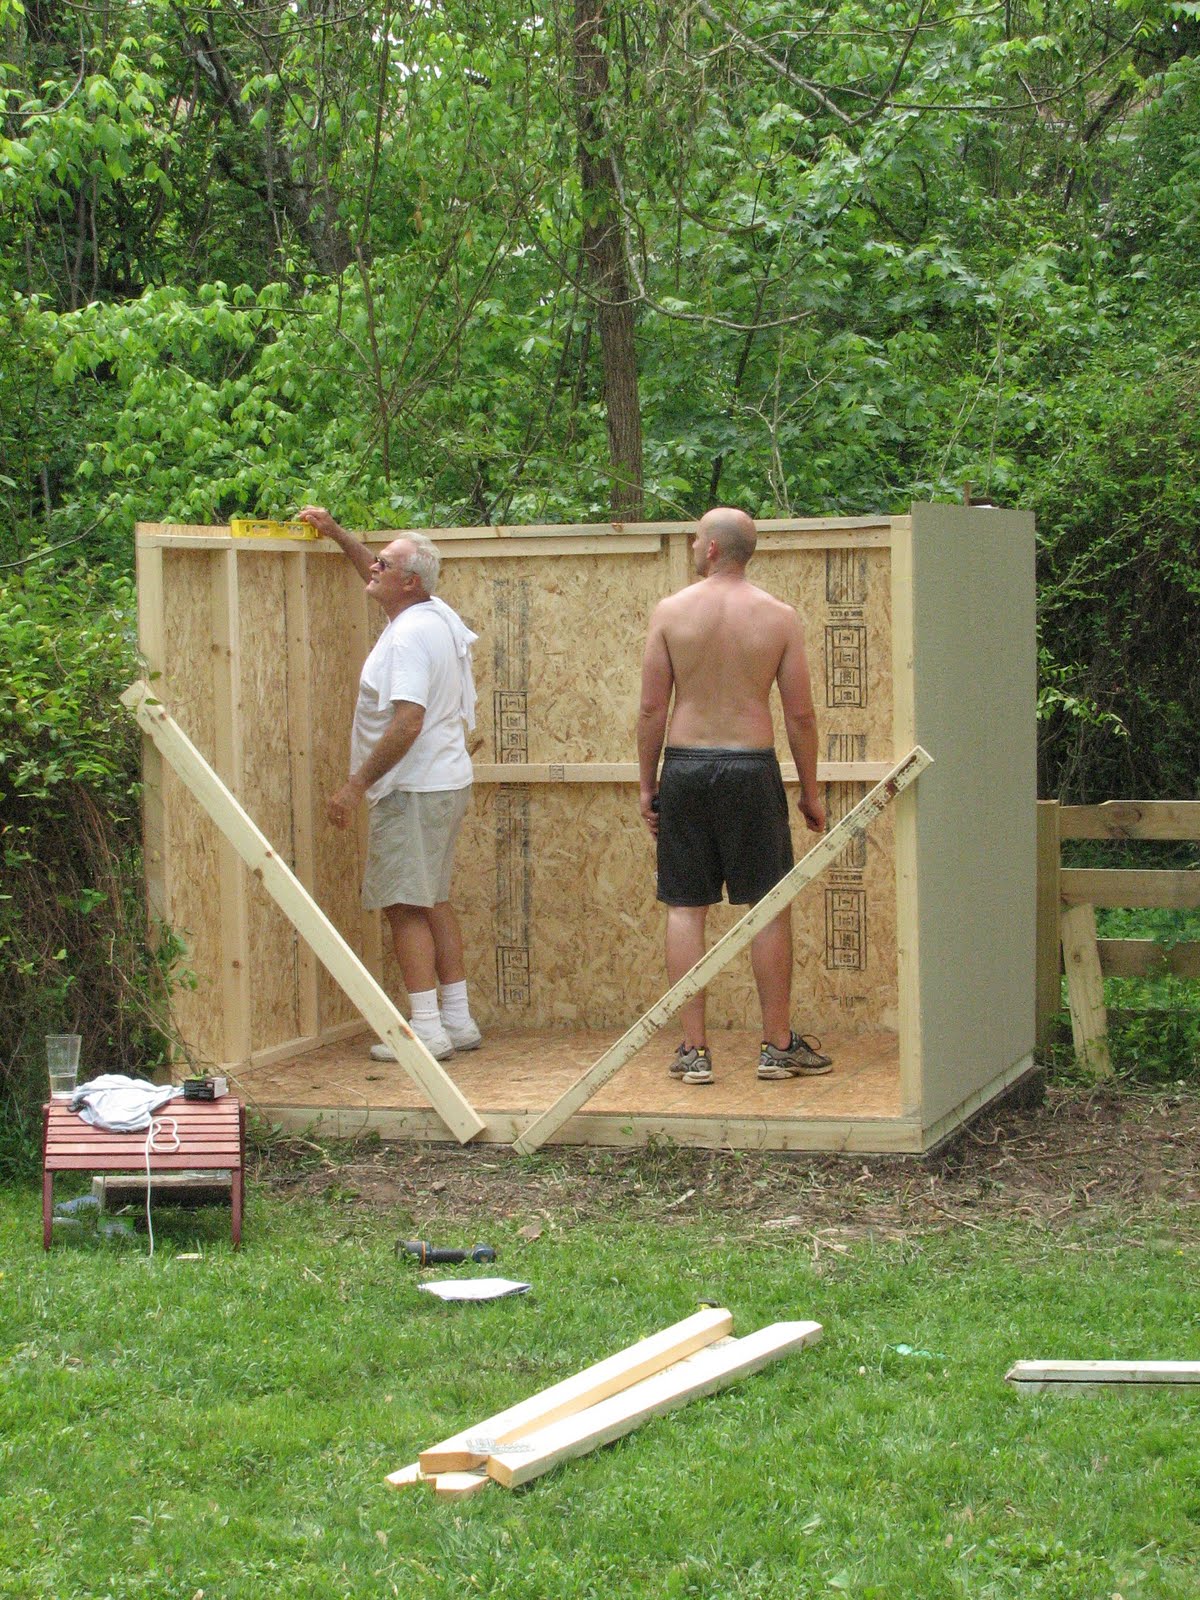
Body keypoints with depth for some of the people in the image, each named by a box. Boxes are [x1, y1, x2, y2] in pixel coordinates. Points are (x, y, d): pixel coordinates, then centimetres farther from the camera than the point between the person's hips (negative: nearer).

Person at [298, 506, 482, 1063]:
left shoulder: (410, 635, -19)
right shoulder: (438, 616, 11)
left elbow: (408, 722, -27)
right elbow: (379, 580, 33)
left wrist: (357, 785, -23)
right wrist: (336, 534, 29)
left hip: (412, 789, -10)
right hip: (447, 781, 10)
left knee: (404, 907, -7)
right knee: (433, 902, 15)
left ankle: (426, 1030, -8)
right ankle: (458, 1020, 18)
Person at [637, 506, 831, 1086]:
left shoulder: (671, 611, -2)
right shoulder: (778, 617, -1)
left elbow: (652, 707, -2)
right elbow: (800, 713, -1)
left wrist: (648, 783, 8)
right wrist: (810, 791, 9)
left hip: (686, 767, 1)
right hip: (751, 767, 0)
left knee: (685, 909, 6)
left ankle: (693, 1049, 5)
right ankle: (778, 1045, 11)